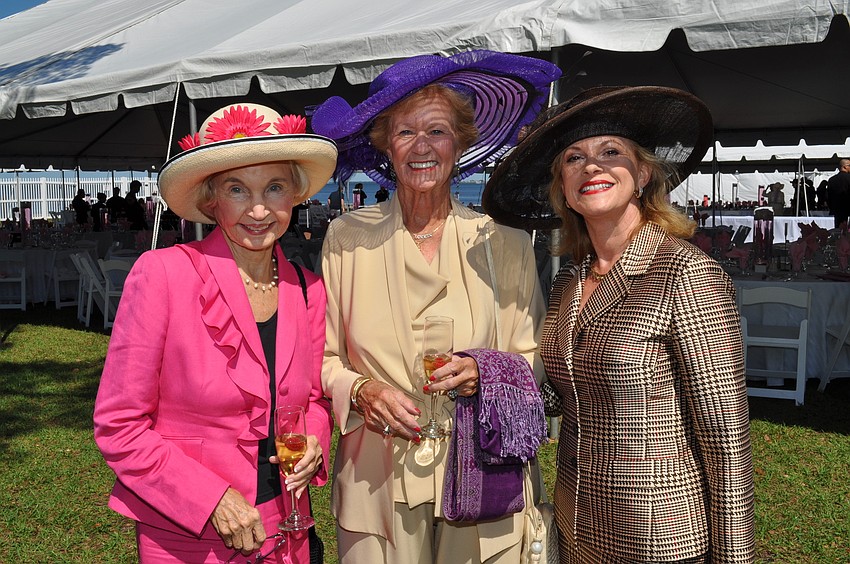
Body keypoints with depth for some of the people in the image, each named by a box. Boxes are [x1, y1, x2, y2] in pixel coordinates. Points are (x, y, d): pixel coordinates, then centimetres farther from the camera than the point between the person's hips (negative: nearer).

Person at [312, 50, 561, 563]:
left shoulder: (505, 243, 0)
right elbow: (323, 358, 5)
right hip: (377, 481, 0)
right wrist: (360, 391, -13)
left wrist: (484, 373, -14)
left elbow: (534, 359, 5)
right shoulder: (347, 238, 0)